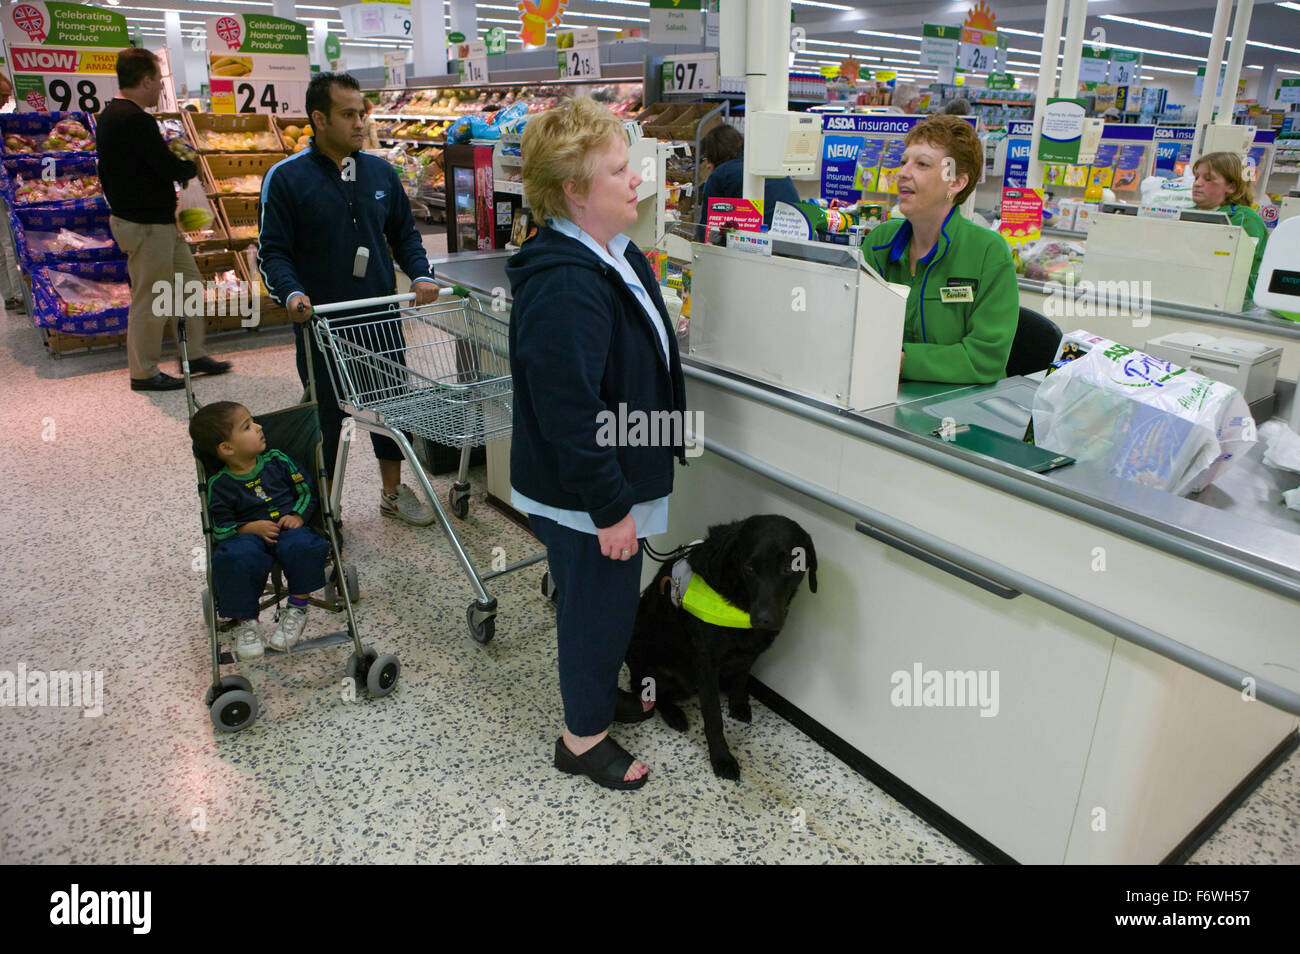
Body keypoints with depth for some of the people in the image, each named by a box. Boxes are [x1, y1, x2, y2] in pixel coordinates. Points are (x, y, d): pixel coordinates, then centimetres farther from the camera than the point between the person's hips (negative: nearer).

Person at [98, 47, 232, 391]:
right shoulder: (135, 119, -21)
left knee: (191, 285, 17)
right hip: (147, 226, -11)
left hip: (158, 221, 11)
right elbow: (170, 168, -22)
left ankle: (196, 355, 25)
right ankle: (144, 373, 12)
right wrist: (191, 164, -1)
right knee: (150, 301, 0)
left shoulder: (109, 115, 13)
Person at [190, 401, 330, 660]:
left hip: (288, 528, 1)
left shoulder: (277, 461, 7)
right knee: (234, 559, -35)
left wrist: (297, 516, -6)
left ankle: (297, 608, -12)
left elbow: (306, 491, 13)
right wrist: (251, 528, -15)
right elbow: (220, 528, 2)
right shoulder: (220, 484, 1)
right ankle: (245, 620, -11)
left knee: (302, 547, -34)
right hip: (248, 535, -1)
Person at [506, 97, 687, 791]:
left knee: (608, 601, 26)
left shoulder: (613, 253, 6)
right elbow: (571, 414, -30)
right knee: (598, 607, 9)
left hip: (618, 478, 10)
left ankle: (598, 689, 50)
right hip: (585, 497, -10)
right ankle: (583, 736, 31)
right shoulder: (563, 289, -29)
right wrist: (610, 510, -23)